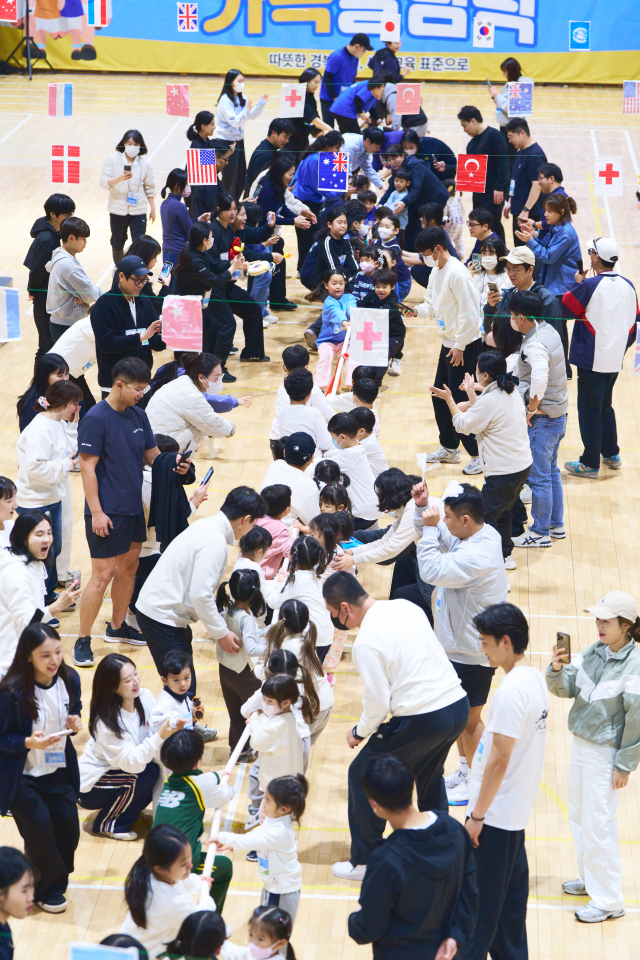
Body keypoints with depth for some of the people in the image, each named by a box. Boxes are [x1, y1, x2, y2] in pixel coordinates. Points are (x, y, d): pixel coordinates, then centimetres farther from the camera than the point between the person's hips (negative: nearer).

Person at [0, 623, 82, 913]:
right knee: (40, 829, -6)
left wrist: (75, 722, -12)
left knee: (68, 829, 4)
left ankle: (54, 881, 31)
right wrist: (30, 742, -33)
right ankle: (47, 890, 19)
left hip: (59, 770, 5)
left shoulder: (69, 679, -8)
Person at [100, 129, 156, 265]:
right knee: (117, 244, 15)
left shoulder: (144, 163, 0)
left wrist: (153, 209, 10)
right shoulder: (113, 160, -4)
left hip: (138, 210, 0)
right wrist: (119, 179, -29)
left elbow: (149, 188, 8)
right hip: (117, 210, 1)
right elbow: (104, 182, -11)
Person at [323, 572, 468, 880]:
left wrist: (359, 733, 5)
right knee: (429, 776, 31)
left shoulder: (366, 643, -16)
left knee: (362, 776, 11)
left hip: (422, 721, -8)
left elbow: (378, 703, -14)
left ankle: (364, 862, 18)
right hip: (458, 704, 8)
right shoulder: (405, 606, 7)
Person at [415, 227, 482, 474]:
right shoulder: (436, 271, 9)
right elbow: (432, 305, 18)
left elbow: (469, 314, -22)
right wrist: (417, 310, -3)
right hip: (448, 343, 10)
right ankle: (449, 448, 32)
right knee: (439, 396, 17)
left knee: (459, 401, -8)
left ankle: (478, 455, 2)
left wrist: (460, 347, -19)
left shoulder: (457, 273, -21)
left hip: (465, 345, -10)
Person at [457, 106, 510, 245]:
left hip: (494, 192, -9)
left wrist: (499, 188, -21)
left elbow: (503, 163, -17)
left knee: (493, 224, -8)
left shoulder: (493, 135, -11)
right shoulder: (472, 142, 16)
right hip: (478, 191, 9)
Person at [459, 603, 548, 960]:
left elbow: (499, 760, -23)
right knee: (511, 892, 17)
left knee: (479, 902, 1)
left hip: (496, 811, -9)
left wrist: (477, 815, -15)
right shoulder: (535, 677, 5)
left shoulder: (511, 691, -24)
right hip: (518, 809, 9)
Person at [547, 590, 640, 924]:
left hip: (605, 752, -7)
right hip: (580, 744, 8)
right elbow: (567, 689, 2)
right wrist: (557, 670, -20)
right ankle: (590, 878, 38)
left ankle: (608, 900, 9)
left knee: (597, 826, -2)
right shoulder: (593, 652, 0)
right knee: (578, 816, 20)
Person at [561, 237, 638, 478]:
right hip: (615, 360, 6)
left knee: (589, 410, 3)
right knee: (605, 405, 24)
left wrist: (577, 284, 6)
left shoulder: (589, 286, -19)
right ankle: (611, 454, 32)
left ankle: (590, 464, 8)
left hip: (592, 360, -6)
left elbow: (565, 308, -7)